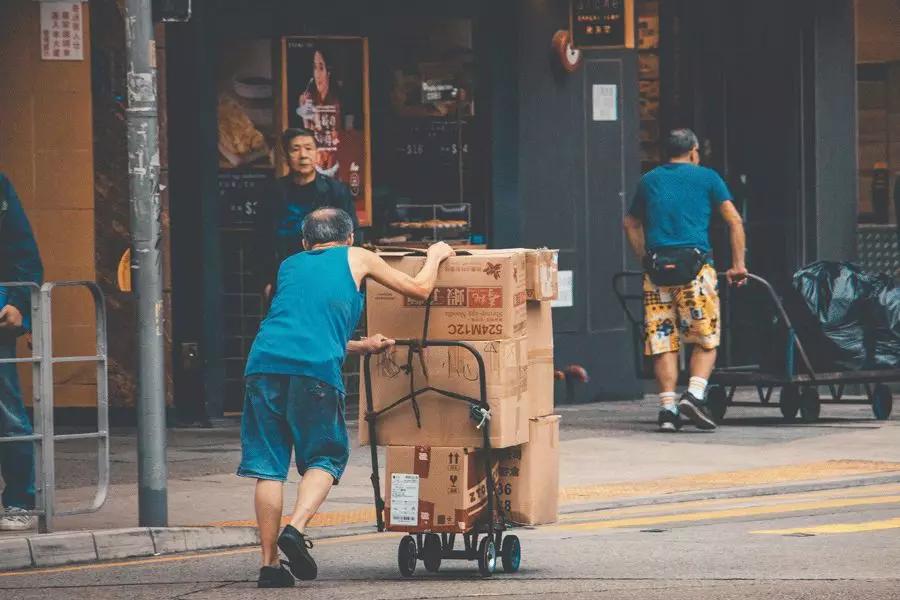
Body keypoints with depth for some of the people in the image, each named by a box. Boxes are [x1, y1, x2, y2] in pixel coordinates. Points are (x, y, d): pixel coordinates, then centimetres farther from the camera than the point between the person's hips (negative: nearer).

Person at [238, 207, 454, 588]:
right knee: (325, 457, 9)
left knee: (269, 465, 6)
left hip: (265, 363, 3)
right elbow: (420, 289, 28)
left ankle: (269, 563, 2)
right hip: (316, 369, -3)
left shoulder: (289, 265, 31)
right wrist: (435, 256, 48)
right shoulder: (356, 258, 20)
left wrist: (359, 347, 48)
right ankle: (296, 527, -16)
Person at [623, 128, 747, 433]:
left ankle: (668, 407, -3)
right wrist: (738, 265, 7)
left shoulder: (649, 180, 19)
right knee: (706, 339, 4)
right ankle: (695, 394, -14)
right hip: (695, 265, -3)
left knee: (663, 340, 4)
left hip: (657, 268, 3)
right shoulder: (706, 177, 9)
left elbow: (631, 223, 26)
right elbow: (734, 220, 4)